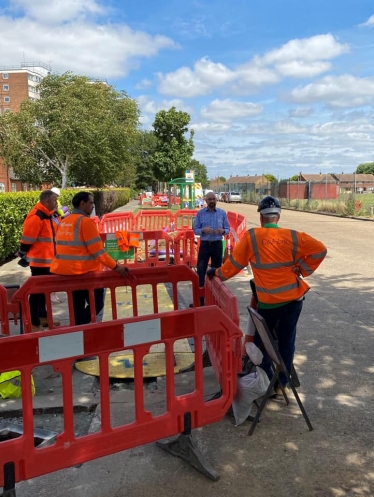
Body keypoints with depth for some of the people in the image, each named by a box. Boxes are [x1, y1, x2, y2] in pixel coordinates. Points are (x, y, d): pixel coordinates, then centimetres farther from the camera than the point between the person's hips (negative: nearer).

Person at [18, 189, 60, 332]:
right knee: (37, 291, -3)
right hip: (39, 261, -10)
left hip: (46, 260, 10)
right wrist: (23, 256, -11)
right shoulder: (36, 217, -20)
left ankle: (42, 316, 33)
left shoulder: (47, 215, 12)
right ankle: (34, 323, 5)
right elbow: (27, 240, -18)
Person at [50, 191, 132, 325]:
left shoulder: (64, 222, 11)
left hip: (63, 271, 8)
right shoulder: (85, 221, -13)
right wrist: (115, 266, -15)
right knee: (97, 304, 7)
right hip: (84, 271, -8)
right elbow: (97, 250, -17)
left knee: (77, 306, 16)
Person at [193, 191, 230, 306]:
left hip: (217, 245, 1)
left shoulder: (222, 213, 1)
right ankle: (200, 298, 2)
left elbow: (228, 228, 4)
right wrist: (203, 230, -21)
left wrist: (223, 231, -18)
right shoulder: (200, 213, -1)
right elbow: (195, 229, -1)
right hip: (204, 245, -1)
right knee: (201, 271, -4)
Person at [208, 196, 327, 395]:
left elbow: (235, 262, -4)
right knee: (286, 342, 14)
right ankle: (281, 384, 25)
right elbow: (320, 250, -3)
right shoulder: (293, 236, -4)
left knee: (261, 341, 16)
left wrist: (218, 273, 11)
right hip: (294, 298, 3)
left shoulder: (251, 236, -11)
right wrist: (303, 269, 2)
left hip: (268, 301, -3)